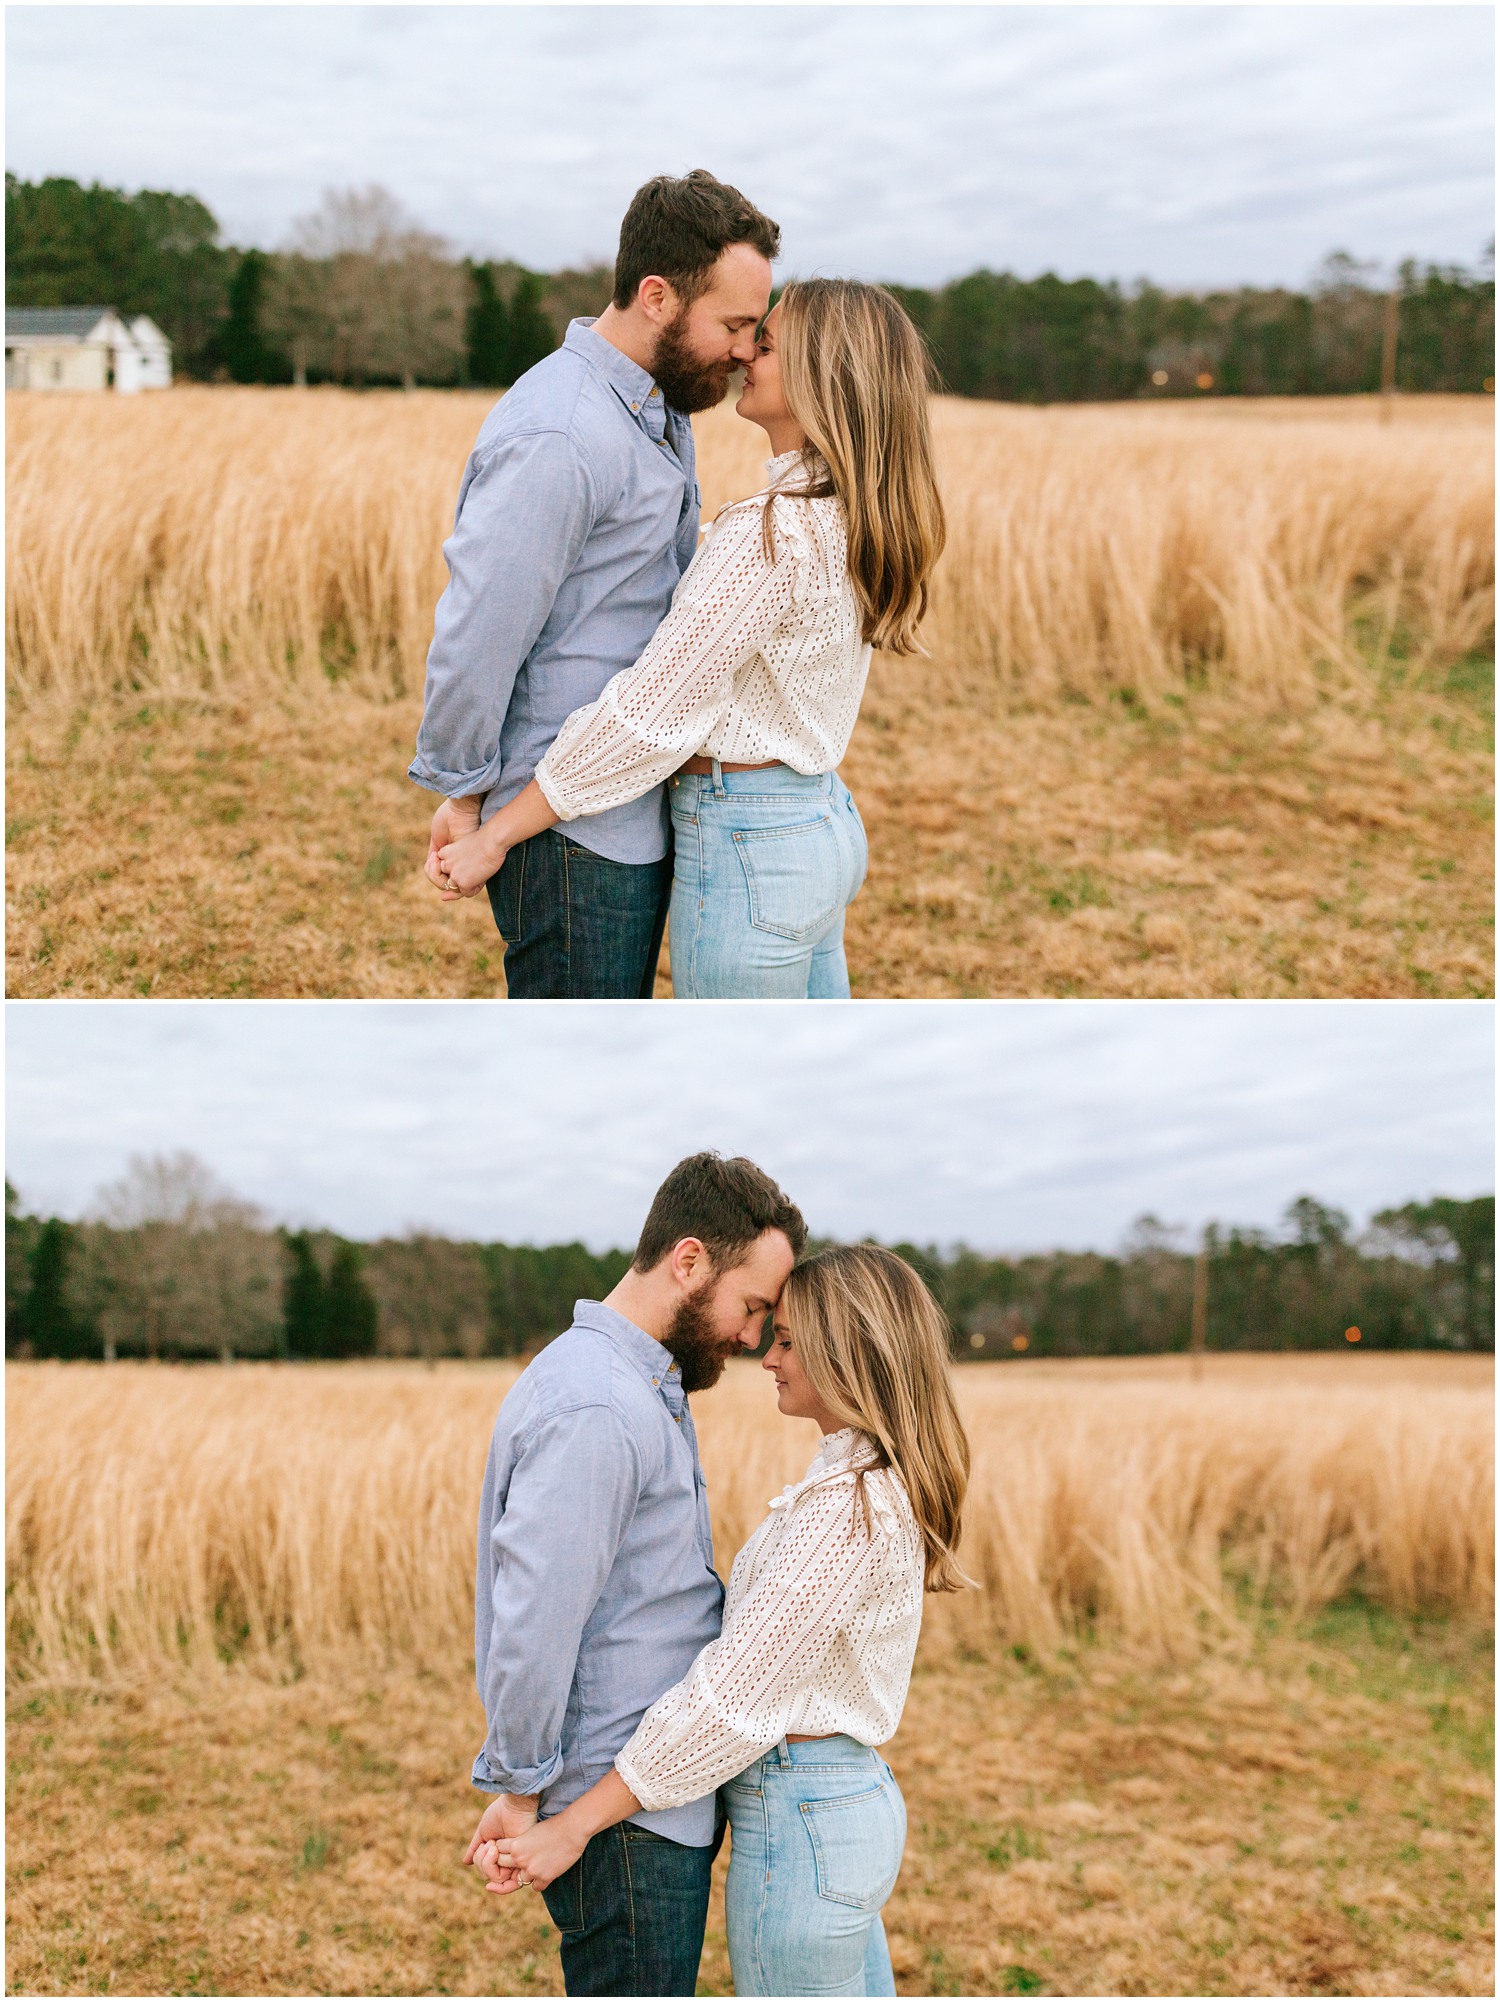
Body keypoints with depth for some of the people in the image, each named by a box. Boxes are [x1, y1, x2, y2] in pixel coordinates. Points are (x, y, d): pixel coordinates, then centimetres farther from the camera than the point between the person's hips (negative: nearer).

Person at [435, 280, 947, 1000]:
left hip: (745, 853, -9)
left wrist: (492, 838, -16)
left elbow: (648, 715, -22)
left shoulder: (769, 533, -23)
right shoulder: (851, 522, 6)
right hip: (825, 823, 9)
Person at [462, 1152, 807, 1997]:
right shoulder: (594, 1409, -22)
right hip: (627, 1825, -10)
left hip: (664, 1807, 10)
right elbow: (533, 1625, -24)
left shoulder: (651, 1390, 13)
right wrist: (521, 1793, -15)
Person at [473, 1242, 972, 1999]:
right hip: (854, 1799, 10)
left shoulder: (844, 1502, -21)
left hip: (798, 1824, -10)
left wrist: (570, 1828, -21)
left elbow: (734, 1694, -23)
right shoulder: (881, 1485, 10)